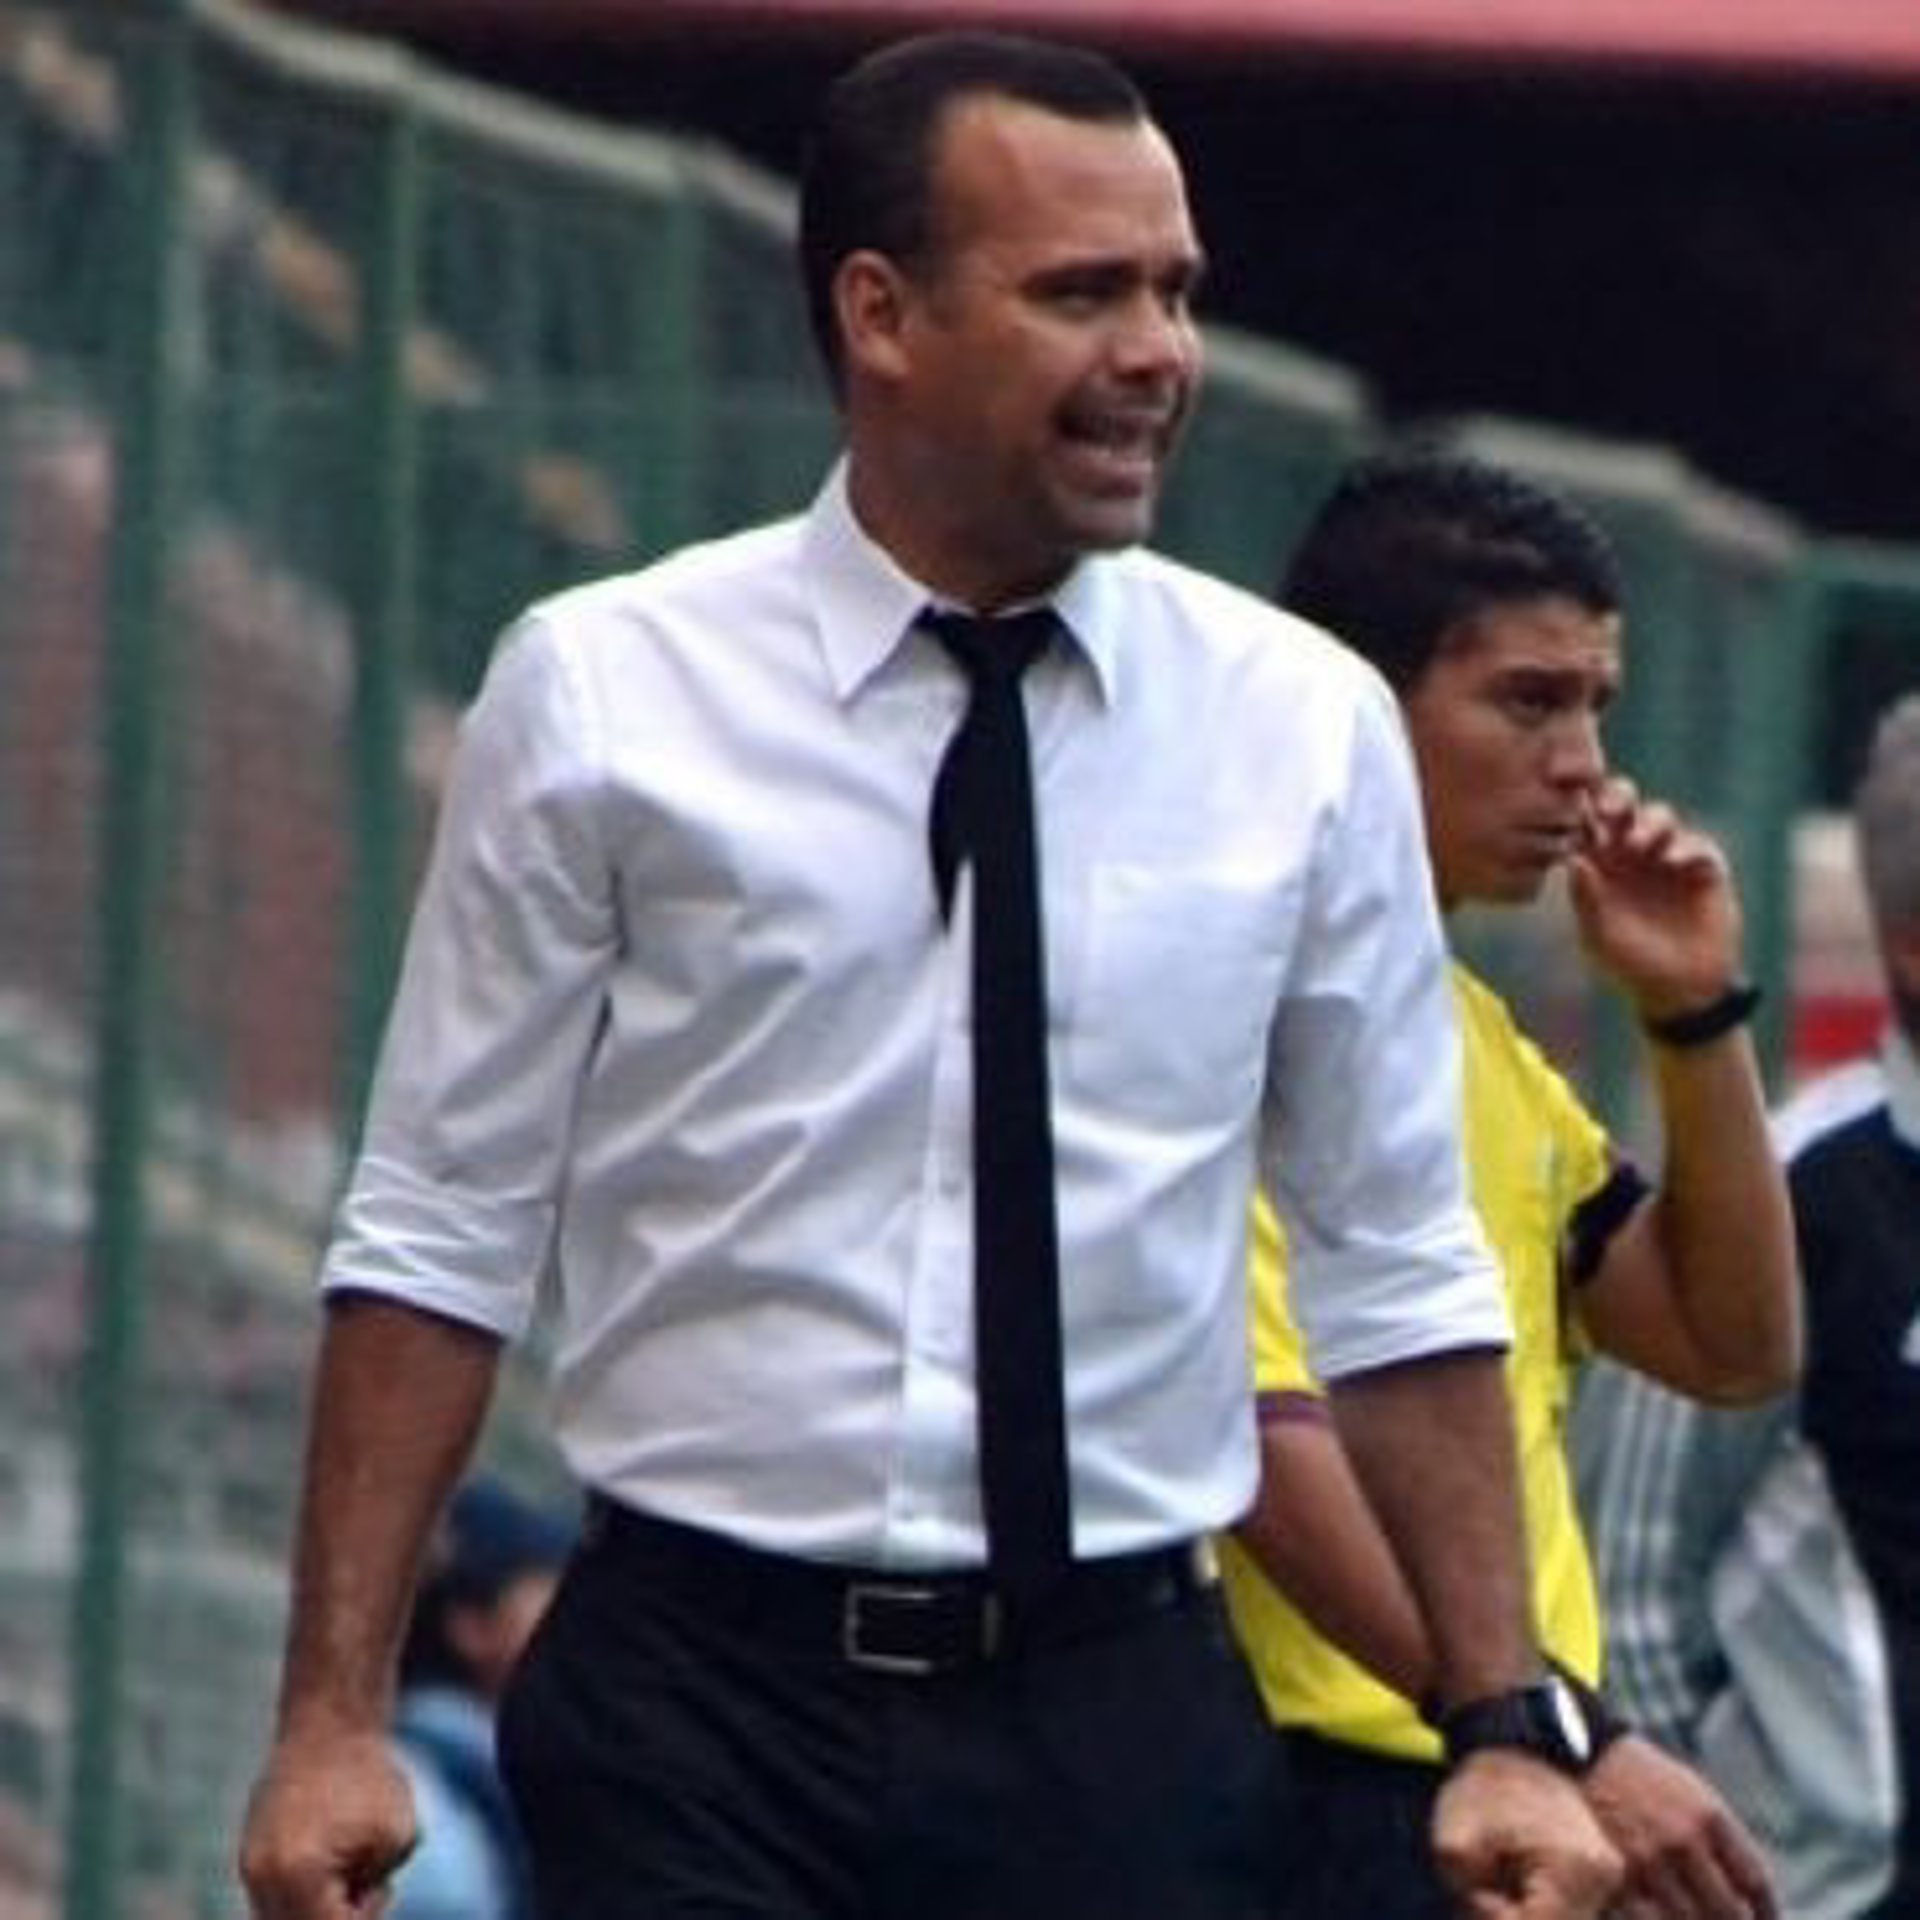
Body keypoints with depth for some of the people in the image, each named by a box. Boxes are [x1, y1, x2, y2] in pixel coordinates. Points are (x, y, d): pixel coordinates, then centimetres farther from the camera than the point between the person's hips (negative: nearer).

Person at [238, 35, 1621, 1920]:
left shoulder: (1307, 731, 4)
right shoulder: (602, 697, -1)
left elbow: (1399, 1279, 9)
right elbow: (439, 1238, 1)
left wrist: (1506, 1729, 3)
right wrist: (334, 1719, -5)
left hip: (1120, 1715, 2)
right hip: (701, 1710, -2)